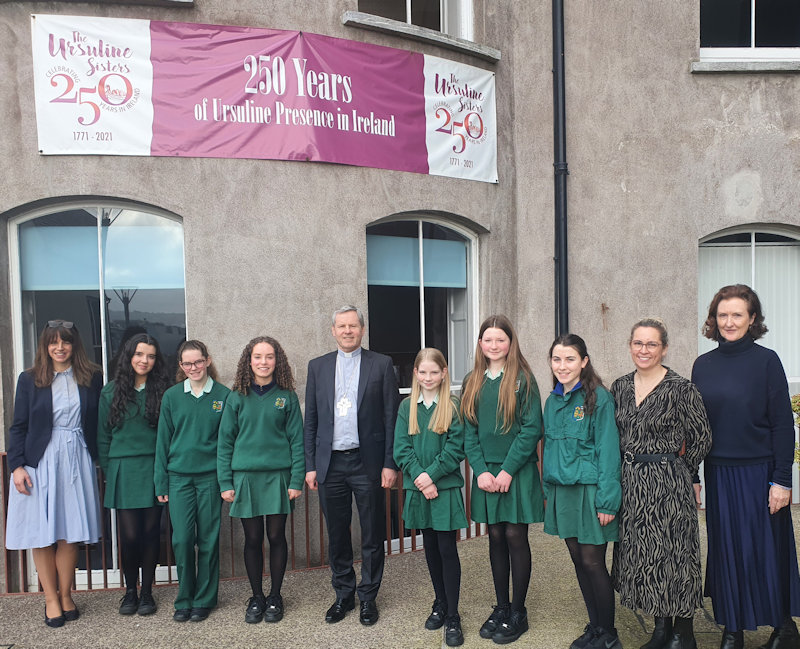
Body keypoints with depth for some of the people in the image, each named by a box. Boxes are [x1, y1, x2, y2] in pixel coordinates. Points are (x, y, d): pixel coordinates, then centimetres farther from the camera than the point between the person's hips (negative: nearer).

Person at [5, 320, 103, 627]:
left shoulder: (92, 378, 3)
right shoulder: (30, 379, 2)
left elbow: (99, 423, 6)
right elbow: (18, 426, 2)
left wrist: (99, 460, 2)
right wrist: (17, 465, -6)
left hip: (77, 460, 1)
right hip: (40, 462, 0)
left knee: (70, 533, 5)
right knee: (43, 534, 4)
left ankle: (65, 595, 21)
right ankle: (51, 599, 18)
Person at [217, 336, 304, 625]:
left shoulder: (287, 397, 1)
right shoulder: (237, 398, 2)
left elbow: (297, 440, 1)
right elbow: (225, 442, 3)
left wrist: (297, 480, -6)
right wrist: (225, 482, -2)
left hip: (278, 476, 0)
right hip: (245, 477, 1)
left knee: (276, 536, 6)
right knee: (253, 539, 8)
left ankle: (275, 597, 23)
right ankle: (256, 597, 24)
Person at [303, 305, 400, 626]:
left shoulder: (381, 364, 0)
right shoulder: (317, 366, 8)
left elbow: (391, 417, -2)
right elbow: (310, 420, 8)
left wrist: (390, 464, -7)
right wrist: (310, 465, 3)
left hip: (368, 463, -2)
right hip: (330, 464, 2)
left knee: (372, 536, 8)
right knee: (337, 536, 13)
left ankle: (368, 597, 25)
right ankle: (343, 595, 31)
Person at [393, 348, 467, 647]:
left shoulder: (453, 406, -4)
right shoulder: (407, 407, 4)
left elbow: (456, 448, -10)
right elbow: (401, 449, -1)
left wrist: (432, 475, -17)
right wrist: (419, 477, -13)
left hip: (446, 487, -3)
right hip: (418, 488, 3)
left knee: (447, 549, 0)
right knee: (430, 547, 14)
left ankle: (452, 616, 11)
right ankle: (440, 604, 31)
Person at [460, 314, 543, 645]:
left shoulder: (523, 379, -5)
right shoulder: (473, 382, 8)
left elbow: (531, 429, -10)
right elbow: (469, 432, 5)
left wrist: (507, 471, -15)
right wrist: (481, 470, -7)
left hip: (517, 472, -4)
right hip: (486, 472, 4)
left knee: (515, 536, 1)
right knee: (496, 537, 11)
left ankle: (518, 612, 17)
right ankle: (501, 607, 25)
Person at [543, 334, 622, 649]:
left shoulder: (599, 397, -11)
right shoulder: (553, 400, 9)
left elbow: (608, 451, -13)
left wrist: (607, 501, -17)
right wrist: (548, 490, 10)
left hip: (590, 490, -6)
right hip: (562, 490, 6)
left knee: (592, 562, 0)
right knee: (578, 560, 14)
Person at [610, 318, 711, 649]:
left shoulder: (681, 388, -10)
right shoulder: (620, 387, 6)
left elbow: (701, 438, -4)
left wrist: (677, 469, 2)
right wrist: (633, 468, 9)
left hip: (669, 485, -5)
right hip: (631, 484, 6)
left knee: (673, 555, 3)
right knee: (642, 556, 12)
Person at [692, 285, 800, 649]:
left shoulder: (766, 361, -6)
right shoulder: (703, 365, 4)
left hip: (759, 471, -3)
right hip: (718, 472, 4)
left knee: (766, 550, 6)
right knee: (726, 550, 11)